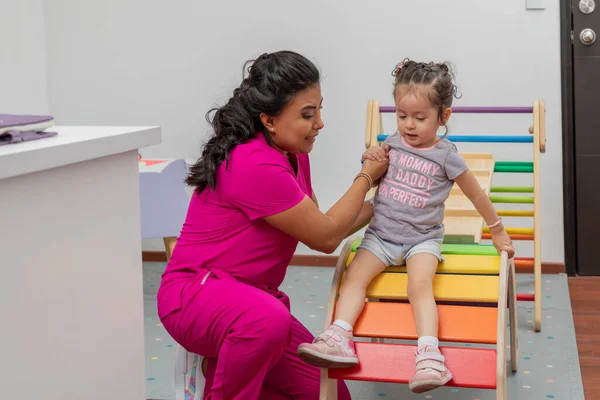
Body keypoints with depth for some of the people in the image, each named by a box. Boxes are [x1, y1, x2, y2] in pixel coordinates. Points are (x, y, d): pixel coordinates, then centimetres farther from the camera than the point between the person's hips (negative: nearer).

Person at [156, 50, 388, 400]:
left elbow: (322, 227, 11)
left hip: (252, 299, 9)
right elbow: (326, 238, -16)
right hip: (195, 293, -9)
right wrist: (366, 177, -4)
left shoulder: (293, 155, 5)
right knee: (267, 320, -42)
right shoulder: (256, 166, -25)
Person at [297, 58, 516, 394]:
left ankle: (429, 356, -37)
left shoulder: (446, 155, -6)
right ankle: (340, 338, -27)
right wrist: (371, 155, 1)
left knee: (420, 285, -29)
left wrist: (498, 232, 13)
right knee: (355, 276, -18)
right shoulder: (394, 142, 5)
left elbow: (477, 195, 5)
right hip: (381, 234, 4)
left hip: (422, 238, -4)